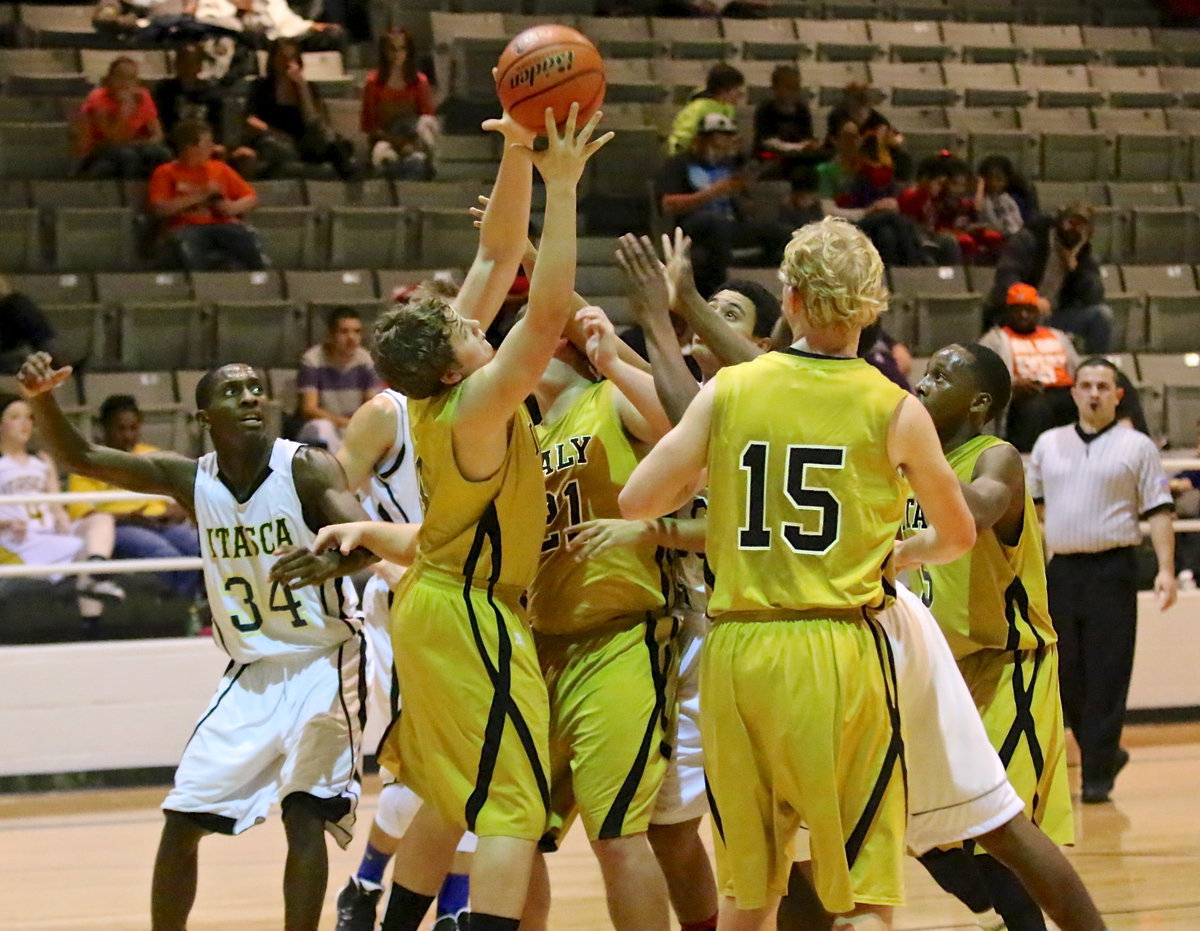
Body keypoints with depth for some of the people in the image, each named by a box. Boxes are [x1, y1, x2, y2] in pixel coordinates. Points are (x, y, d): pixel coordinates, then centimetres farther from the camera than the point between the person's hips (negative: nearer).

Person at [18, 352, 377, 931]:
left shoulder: (307, 468, -16)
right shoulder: (190, 481, -3)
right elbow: (80, 458, -2)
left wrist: (330, 562, -53)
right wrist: (42, 399, -21)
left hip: (321, 666, -5)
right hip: (250, 672, 5)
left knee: (304, 817, -16)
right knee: (181, 822, 2)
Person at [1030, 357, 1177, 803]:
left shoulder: (1137, 447, 3)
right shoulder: (1049, 444, 14)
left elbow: (1158, 511, -1)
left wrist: (1165, 569, -10)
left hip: (1112, 570, -4)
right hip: (1059, 571, 4)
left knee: (1106, 677, -6)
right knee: (1067, 675, 5)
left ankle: (1097, 774, -2)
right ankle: (1104, 753, 24)